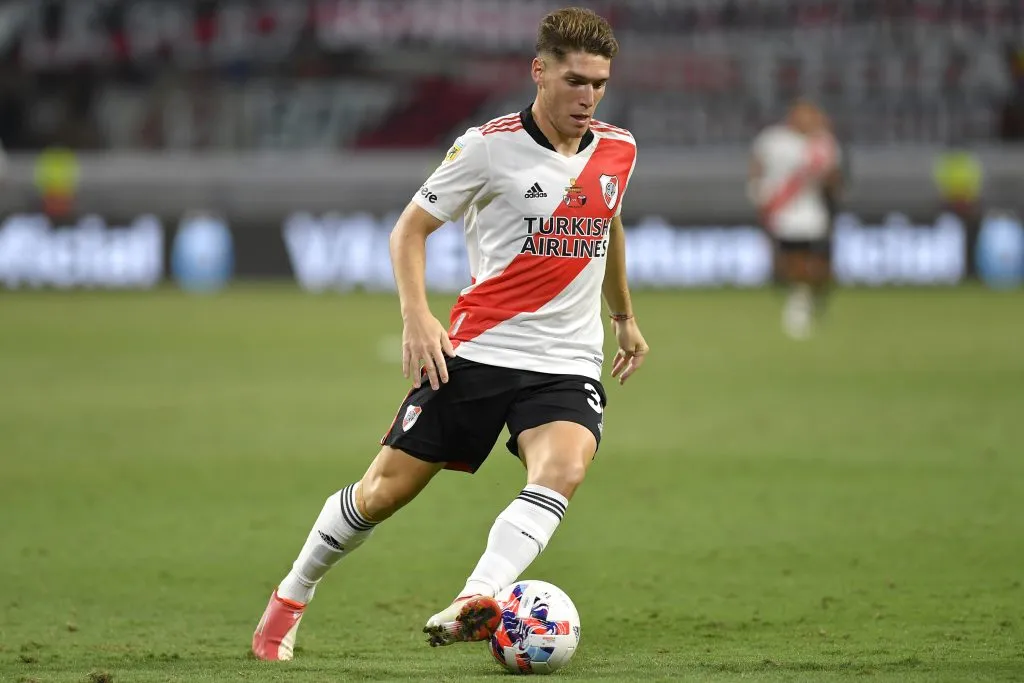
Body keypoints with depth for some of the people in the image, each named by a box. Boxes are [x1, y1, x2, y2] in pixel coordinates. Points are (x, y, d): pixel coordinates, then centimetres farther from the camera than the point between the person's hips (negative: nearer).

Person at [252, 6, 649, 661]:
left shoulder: (618, 150, 6)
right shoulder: (490, 146, -8)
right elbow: (410, 228, -1)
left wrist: (624, 317, 34)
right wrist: (417, 317, -14)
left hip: (568, 366, 3)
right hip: (476, 353, -3)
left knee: (564, 466, -29)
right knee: (385, 490, 1)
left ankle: (475, 604, -43)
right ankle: (292, 596, 26)